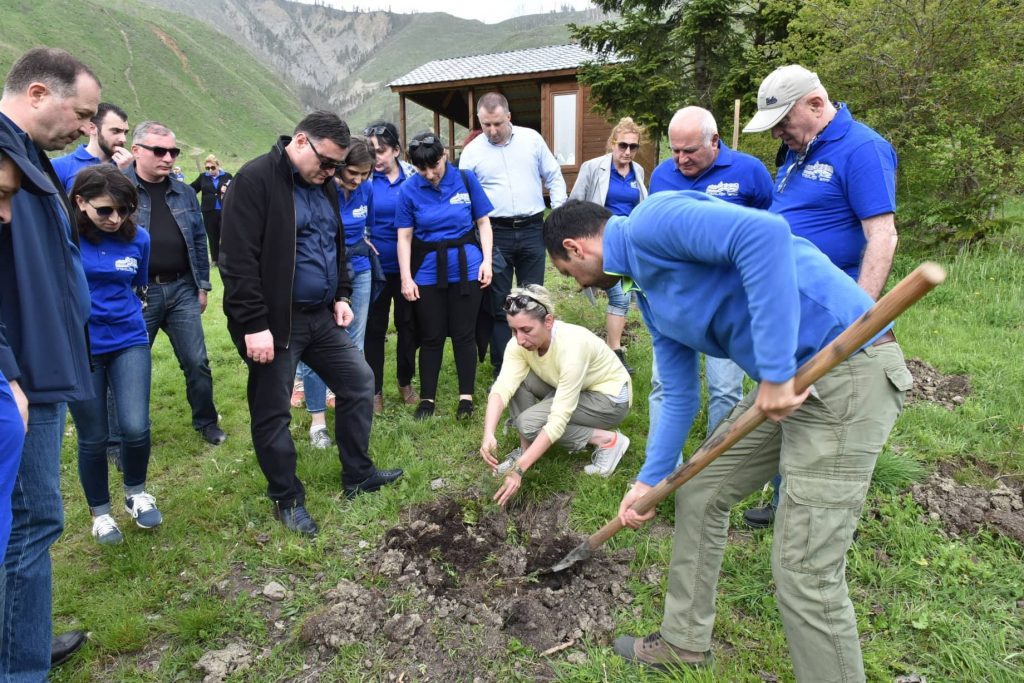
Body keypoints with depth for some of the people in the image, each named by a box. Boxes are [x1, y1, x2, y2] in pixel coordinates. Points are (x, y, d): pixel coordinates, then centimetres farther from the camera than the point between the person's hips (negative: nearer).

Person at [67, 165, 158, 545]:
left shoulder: (138, 238, -2)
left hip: (129, 343, 2)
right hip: (79, 349, -2)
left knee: (136, 428, -9)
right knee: (93, 438, 7)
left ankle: (136, 493, 21)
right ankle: (100, 512, 31)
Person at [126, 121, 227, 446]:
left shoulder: (184, 193, 9)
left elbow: (199, 241, 14)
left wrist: (202, 285, 12)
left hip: (182, 290, 3)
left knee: (197, 362, 7)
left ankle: (206, 422, 26)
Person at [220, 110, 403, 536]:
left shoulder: (323, 185, 11)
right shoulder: (255, 180, -14)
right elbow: (239, 259, -20)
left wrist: (341, 296, 12)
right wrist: (254, 325, -22)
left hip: (322, 317, 8)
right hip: (275, 323, -8)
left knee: (360, 383, 11)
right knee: (273, 413, 5)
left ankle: (358, 476, 27)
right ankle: (286, 499, 23)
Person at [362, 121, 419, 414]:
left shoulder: (413, 175, -1)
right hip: (376, 265, -1)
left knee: (408, 324, 11)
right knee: (374, 327, 7)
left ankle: (405, 383, 29)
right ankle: (375, 390, 20)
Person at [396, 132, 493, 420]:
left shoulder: (466, 179, -4)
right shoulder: (409, 189, -4)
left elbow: (483, 222, 3)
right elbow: (404, 236, 0)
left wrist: (486, 261, -4)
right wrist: (406, 278, -4)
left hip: (465, 267, 0)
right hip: (428, 271, 1)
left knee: (464, 334, 6)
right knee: (431, 337, 9)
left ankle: (466, 396, 20)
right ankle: (427, 398, 22)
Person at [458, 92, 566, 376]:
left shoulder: (532, 139, 4)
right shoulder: (471, 151, 2)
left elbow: (554, 177, 11)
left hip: (532, 229, 1)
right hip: (495, 233, -1)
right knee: (499, 303, 4)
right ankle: (502, 370, 14)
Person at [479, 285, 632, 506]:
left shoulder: (572, 347, -37)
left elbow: (558, 420, -37)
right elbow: (502, 387, -30)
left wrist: (519, 469, -39)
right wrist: (488, 434, -47)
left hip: (610, 397, -6)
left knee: (529, 422, -24)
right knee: (516, 379, -18)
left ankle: (607, 440, -9)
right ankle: (526, 448, -4)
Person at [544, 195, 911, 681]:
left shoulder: (651, 222, -12)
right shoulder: (651, 295, 17)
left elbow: (765, 234, -29)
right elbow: (679, 397, 21)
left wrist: (774, 371, -27)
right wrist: (649, 481, 21)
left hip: (849, 371, -10)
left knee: (804, 572, -6)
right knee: (699, 494, 17)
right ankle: (684, 642, 35)